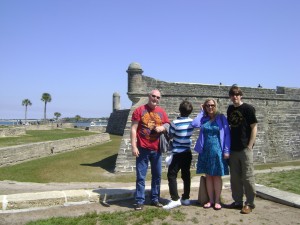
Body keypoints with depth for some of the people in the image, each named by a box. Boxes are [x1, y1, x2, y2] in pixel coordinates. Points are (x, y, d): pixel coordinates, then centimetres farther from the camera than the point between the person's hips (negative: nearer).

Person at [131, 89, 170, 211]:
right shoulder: (139, 110, -3)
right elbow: (133, 129, -6)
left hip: (156, 149, 4)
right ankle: (140, 201, 11)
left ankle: (155, 199, 26)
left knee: (157, 175, 12)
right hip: (142, 149, -4)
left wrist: (162, 128, -10)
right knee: (141, 176, 2)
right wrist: (134, 146, -13)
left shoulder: (162, 112, 7)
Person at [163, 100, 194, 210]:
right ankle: (186, 198, 20)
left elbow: (170, 136, -4)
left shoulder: (175, 123, -17)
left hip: (177, 153, -6)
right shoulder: (192, 122, -1)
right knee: (186, 175, 12)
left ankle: (175, 199, -5)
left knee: (172, 175, -1)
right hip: (187, 152, 6)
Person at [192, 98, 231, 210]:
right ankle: (210, 200, 17)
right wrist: (201, 112, 1)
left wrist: (227, 150, -9)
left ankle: (217, 201, 13)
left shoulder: (221, 118, 0)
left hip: (217, 151, -3)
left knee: (217, 176, 4)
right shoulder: (203, 119, 9)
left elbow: (227, 134, -2)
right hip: (205, 151, 3)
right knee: (208, 176, 8)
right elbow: (194, 124, -10)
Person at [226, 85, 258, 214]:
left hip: (245, 148, -5)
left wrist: (250, 145, -12)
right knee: (235, 177, 10)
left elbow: (254, 127, -7)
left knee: (247, 177, 1)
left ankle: (249, 203, 13)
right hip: (233, 149, 5)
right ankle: (238, 201, 22)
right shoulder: (230, 109, 10)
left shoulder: (248, 108, -6)